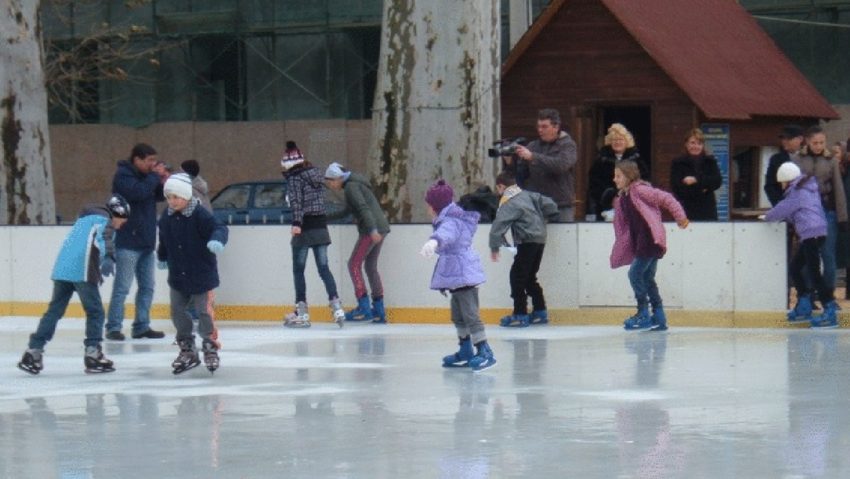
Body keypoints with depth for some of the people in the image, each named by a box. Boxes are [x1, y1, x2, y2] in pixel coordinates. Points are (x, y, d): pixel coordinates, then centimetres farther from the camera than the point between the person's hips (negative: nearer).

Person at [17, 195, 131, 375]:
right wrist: (95, 272, -12)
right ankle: (93, 354, -1)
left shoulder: (85, 218, 26)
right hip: (81, 271, -8)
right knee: (95, 312, 2)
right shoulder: (103, 220, -1)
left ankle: (33, 352, 6)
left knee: (54, 311, 10)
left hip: (61, 270, 8)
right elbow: (95, 245, -15)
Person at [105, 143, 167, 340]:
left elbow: (157, 197, 20)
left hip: (146, 242, 9)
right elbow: (138, 192, -26)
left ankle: (142, 326, 16)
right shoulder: (123, 175, -11)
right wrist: (155, 176, -16)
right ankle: (113, 327, -3)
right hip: (127, 243, -9)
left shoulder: (145, 175, 15)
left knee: (147, 287, 10)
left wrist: (163, 183, 1)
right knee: (122, 287, -6)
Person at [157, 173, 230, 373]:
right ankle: (187, 351, 19)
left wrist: (217, 240, -51)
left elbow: (219, 228, -30)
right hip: (177, 275, 6)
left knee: (204, 312, -3)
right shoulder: (167, 216, 0)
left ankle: (210, 348, 14)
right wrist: (162, 257, 31)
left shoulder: (200, 214, -18)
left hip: (202, 273, -6)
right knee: (178, 312, 7)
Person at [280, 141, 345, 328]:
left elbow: (296, 201, -20)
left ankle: (301, 313, 0)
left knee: (298, 270, 2)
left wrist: (296, 223, -28)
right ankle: (336, 305, -8)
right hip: (321, 226, 6)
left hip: (305, 228, -6)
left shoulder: (294, 178, -8)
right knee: (323, 268, 6)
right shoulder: (315, 173, 12)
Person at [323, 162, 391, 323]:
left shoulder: (351, 187, -9)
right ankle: (379, 311, 16)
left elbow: (363, 208, -20)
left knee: (354, 264, -5)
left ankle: (364, 307, -11)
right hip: (381, 228, 10)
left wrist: (372, 229, -29)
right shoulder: (354, 184, 22)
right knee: (371, 266, 15)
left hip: (372, 230, -10)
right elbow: (347, 210, 33)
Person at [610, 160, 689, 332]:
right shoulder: (622, 198, 13)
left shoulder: (639, 190, -13)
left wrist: (680, 217, -15)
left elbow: (666, 198, -14)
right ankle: (659, 318, 15)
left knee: (635, 274, -11)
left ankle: (643, 315, -5)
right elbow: (623, 225, 18)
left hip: (651, 239, -9)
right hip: (639, 242, 9)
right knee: (647, 278, 11)